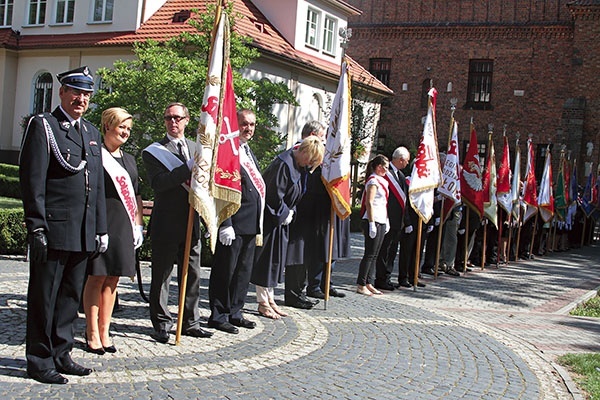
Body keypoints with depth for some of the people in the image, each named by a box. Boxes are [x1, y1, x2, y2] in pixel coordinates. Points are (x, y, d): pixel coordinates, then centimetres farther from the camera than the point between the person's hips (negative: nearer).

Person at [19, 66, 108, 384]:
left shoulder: (91, 132, 18)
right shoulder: (42, 125, -3)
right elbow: (32, 180, -10)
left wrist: (101, 228, 16)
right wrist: (37, 227, -16)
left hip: (84, 234, 7)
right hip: (53, 231, -7)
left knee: (70, 296, 13)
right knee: (44, 297, 2)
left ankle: (60, 355, 24)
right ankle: (39, 361, 11)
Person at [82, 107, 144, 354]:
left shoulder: (129, 159, 19)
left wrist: (138, 226, 15)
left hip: (123, 226, 6)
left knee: (112, 279, 7)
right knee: (96, 277, -3)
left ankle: (104, 332, 13)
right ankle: (92, 334, 4)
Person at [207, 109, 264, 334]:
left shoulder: (249, 153, 18)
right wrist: (226, 224, -22)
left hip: (250, 224, 10)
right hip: (232, 224, -10)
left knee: (243, 271, 16)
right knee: (225, 271, 0)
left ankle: (234, 313, 26)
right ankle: (218, 316, 10)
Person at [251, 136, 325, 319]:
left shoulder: (297, 166, 8)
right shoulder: (283, 164, -22)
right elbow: (274, 194, -23)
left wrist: (290, 212, 3)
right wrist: (285, 214, -12)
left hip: (281, 219, 9)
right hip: (270, 219, -9)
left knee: (275, 259, 13)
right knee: (265, 259, -2)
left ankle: (270, 299, 20)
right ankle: (263, 303, 4)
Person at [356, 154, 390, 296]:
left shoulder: (381, 181, 17)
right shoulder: (373, 181, -11)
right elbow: (369, 203, -17)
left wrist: (386, 221, 18)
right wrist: (372, 223, -21)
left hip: (381, 222, 9)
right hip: (373, 221, -9)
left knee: (374, 255, 9)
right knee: (370, 254, -7)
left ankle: (369, 284, 13)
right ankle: (361, 285, -3)